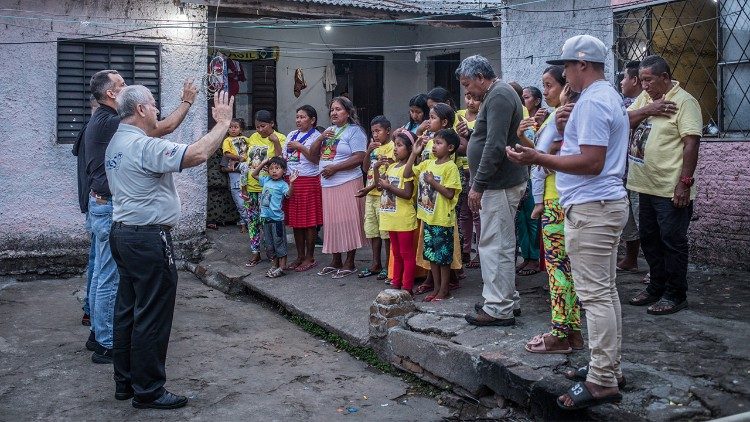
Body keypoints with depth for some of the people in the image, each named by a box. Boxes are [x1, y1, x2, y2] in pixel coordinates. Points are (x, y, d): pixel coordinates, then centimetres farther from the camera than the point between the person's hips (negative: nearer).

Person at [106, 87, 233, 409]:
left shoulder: (116, 143, 12)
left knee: (128, 310, 15)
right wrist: (223, 123, -15)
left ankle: (125, 382, 24)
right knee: (153, 316, -2)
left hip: (123, 233, 11)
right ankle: (148, 391, 6)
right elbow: (197, 154, -27)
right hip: (148, 239, -10)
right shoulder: (144, 146, -19)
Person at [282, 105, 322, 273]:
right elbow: (284, 158, 19)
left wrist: (300, 147, -16)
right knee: (295, 220, 8)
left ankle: (309, 258, 6)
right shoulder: (291, 135, 16)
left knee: (309, 221, -2)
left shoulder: (316, 136, -2)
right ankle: (300, 256, 18)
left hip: (308, 182, -6)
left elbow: (316, 159, -14)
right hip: (291, 182, 6)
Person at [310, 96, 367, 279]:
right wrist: (321, 138, -1)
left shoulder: (354, 131, -5)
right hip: (328, 184, 8)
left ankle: (350, 264, 5)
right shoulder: (329, 130, 18)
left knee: (348, 222, -4)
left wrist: (334, 168, -18)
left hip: (347, 183, -7)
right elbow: (313, 153, 16)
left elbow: (359, 158, -16)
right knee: (332, 222, 11)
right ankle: (335, 262, 21)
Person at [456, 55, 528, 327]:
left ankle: (499, 309, 1)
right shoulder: (498, 94, 19)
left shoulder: (498, 96, -14)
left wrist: (478, 185, -20)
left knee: (495, 246, -5)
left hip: (499, 185, -11)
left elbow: (495, 146, -24)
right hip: (499, 183, 11)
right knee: (500, 244, 16)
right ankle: (508, 300, 25)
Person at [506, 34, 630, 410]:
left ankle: (601, 382, -5)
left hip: (591, 208, -11)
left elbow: (592, 162, -23)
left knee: (594, 294, -9)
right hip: (605, 203, 11)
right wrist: (564, 131, 5)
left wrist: (538, 158, -22)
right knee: (605, 290, 15)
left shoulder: (591, 102, -15)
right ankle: (608, 367, 23)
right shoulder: (609, 97, 19)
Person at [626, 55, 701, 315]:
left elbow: (692, 144, -17)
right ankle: (657, 288, 30)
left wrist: (685, 183, -21)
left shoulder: (684, 101, -12)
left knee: (672, 242, 1)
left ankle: (675, 295, 13)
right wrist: (648, 110, -12)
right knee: (649, 239, 16)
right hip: (646, 186, 8)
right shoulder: (645, 98, 12)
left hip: (671, 190, -8)